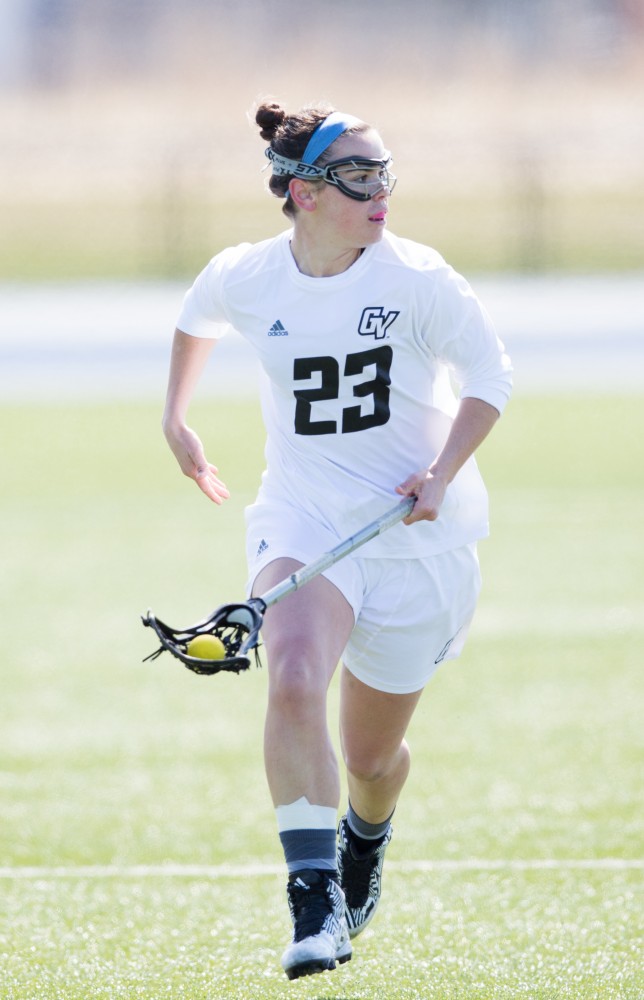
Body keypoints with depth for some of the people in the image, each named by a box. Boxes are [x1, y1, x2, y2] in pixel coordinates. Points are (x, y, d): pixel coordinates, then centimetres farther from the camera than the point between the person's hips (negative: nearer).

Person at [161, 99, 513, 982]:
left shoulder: (417, 280, -13)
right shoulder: (244, 279, -5)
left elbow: (490, 375, -4)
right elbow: (197, 320, 19)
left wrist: (443, 472, -17)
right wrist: (176, 417, 26)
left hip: (416, 533, 0)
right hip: (302, 518, 0)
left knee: (371, 753, 10)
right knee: (294, 683, -30)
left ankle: (366, 840, 48)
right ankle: (316, 904, -28)